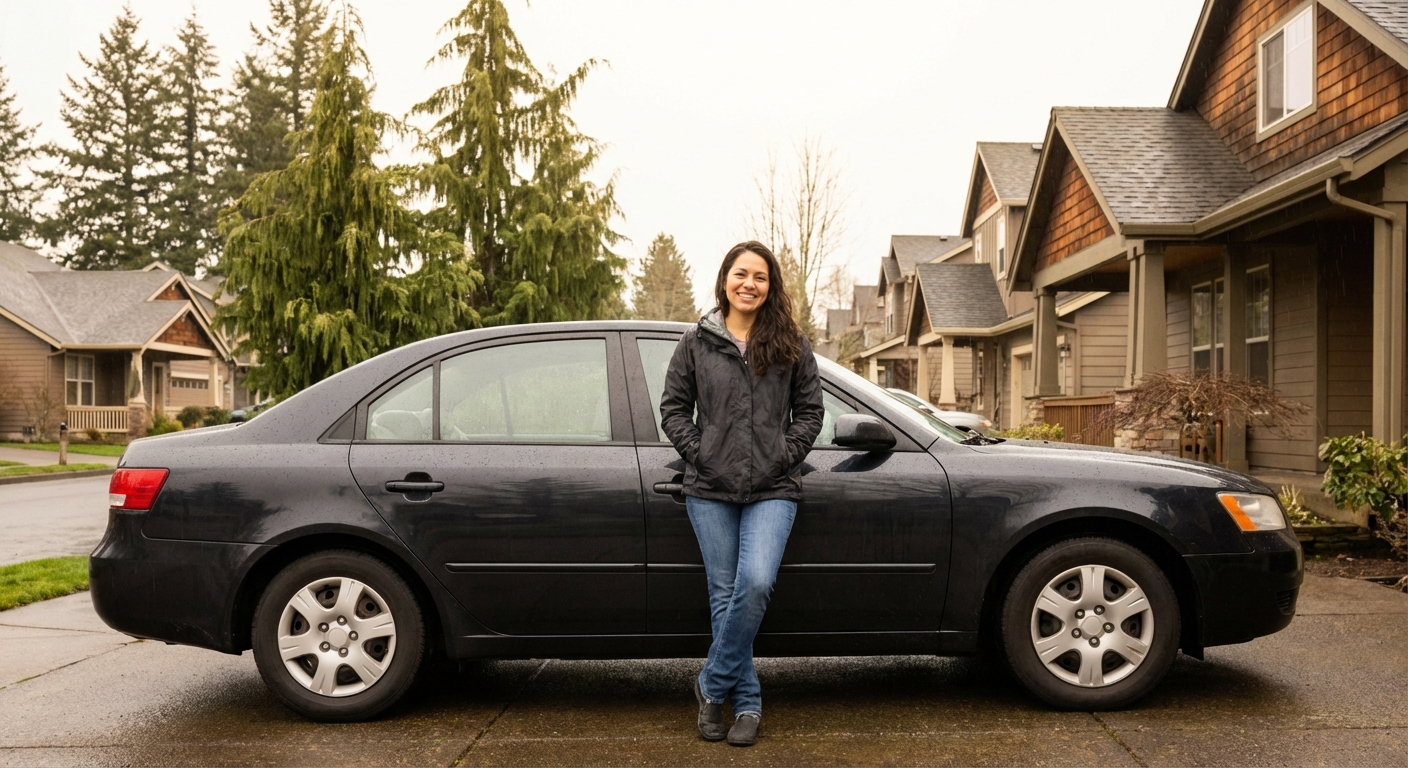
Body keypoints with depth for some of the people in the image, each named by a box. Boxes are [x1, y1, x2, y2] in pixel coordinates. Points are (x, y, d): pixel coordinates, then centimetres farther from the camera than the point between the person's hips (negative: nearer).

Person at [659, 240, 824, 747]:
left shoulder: (791, 345, 6)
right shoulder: (696, 342, 6)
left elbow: (810, 410, 8)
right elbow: (673, 407, 8)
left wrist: (785, 454, -4)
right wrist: (698, 452, -4)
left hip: (772, 490, 0)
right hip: (710, 489, 1)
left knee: (755, 584, -18)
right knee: (724, 594, 3)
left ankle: (712, 686, 2)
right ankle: (747, 701, 17)